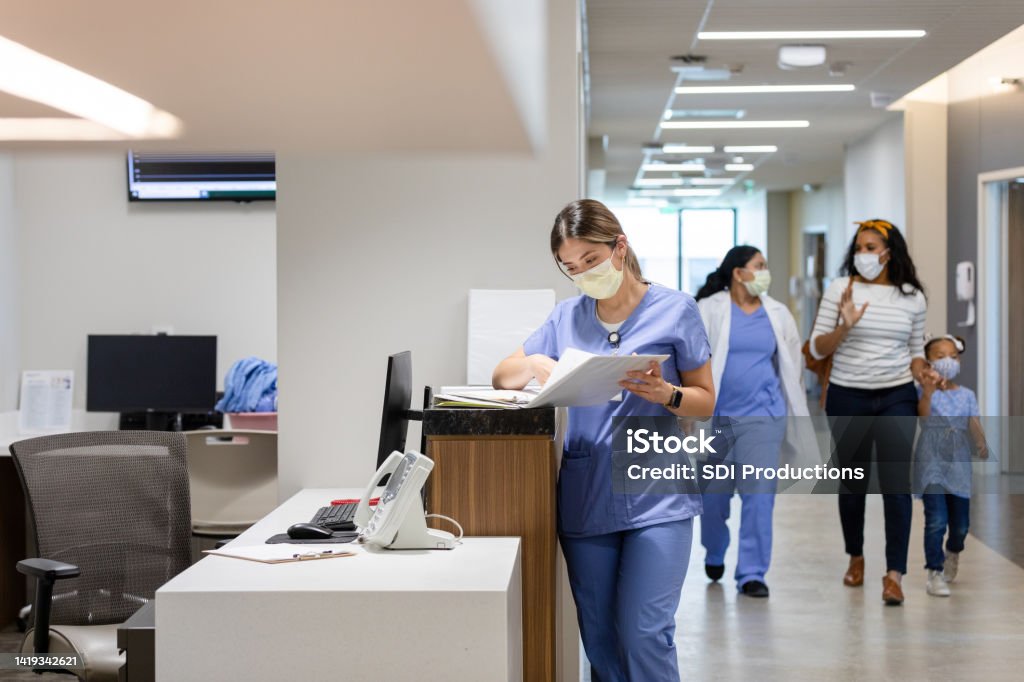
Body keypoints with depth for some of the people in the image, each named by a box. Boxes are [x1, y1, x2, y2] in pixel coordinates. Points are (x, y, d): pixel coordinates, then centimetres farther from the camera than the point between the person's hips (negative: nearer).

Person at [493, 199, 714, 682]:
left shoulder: (674, 310, 0)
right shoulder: (567, 317, 10)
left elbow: (705, 401, 3)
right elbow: (502, 376, 15)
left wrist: (665, 394, -18)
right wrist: (535, 364, -7)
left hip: (656, 496, -4)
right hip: (585, 497, 4)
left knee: (643, 634, -11)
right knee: (599, 640, 7)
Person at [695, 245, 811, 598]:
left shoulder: (778, 314, 7)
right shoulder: (709, 310, -3)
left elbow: (792, 367, 13)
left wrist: (799, 416, 13)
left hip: (762, 415, 1)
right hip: (715, 415, -1)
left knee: (759, 494, -8)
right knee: (715, 494, 10)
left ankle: (752, 573, -1)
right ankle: (715, 554, 38)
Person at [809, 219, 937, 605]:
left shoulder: (912, 297, 3)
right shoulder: (840, 289, -3)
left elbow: (915, 350, 15)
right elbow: (817, 349, -4)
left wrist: (922, 372, -6)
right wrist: (844, 326, -21)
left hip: (897, 398, 0)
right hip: (847, 398, 0)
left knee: (896, 482, -9)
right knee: (852, 481, 11)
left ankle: (894, 573, -7)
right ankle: (855, 557, 32)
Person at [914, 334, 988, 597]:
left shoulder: (967, 395, 9)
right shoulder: (924, 392, -3)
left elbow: (975, 425, 0)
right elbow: (923, 415, -23)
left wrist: (981, 443, -22)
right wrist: (928, 392, -43)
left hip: (959, 466, 4)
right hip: (931, 464, -4)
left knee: (960, 524, 10)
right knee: (936, 520, -15)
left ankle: (953, 553, 43)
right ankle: (934, 573, -6)